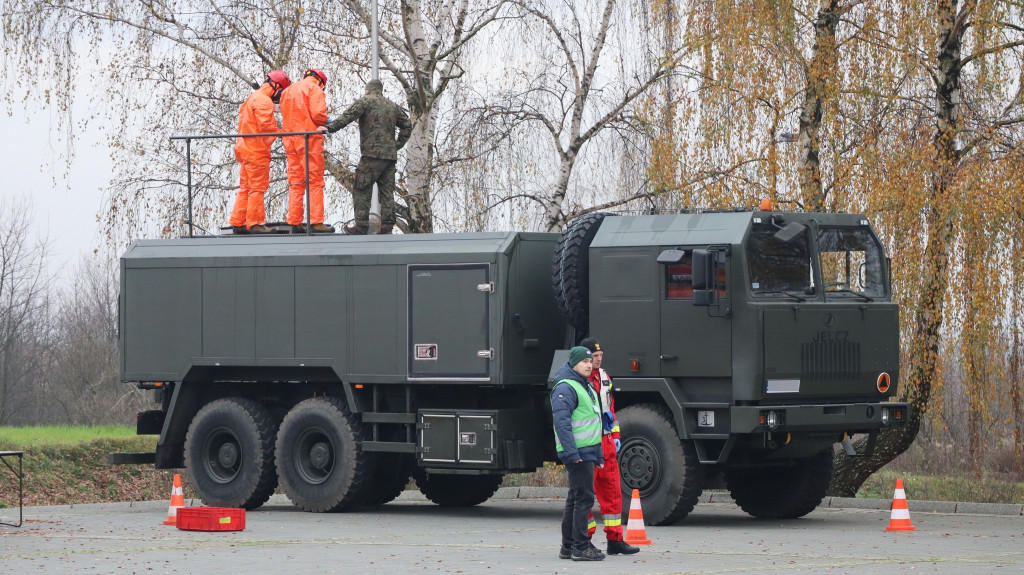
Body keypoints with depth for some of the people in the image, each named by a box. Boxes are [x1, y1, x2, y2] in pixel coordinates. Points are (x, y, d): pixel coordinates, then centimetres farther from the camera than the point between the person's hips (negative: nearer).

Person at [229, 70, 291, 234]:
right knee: (258, 187, -6)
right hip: (256, 150, -10)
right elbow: (266, 125, -22)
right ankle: (255, 223, -5)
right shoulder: (263, 101, -13)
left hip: (245, 147, 10)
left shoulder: (253, 98, 21)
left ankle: (237, 222, 13)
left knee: (245, 188, 12)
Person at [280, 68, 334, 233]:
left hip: (291, 140, 7)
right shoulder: (314, 89, -4)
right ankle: (316, 222, -10)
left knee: (295, 182, 9)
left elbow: (285, 116, 15)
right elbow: (318, 113, -15)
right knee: (315, 181, -5)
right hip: (309, 139, -7)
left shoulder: (288, 91, 20)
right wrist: (327, 123, 3)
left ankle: (294, 222, 6)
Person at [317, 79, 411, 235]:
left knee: (361, 190, -4)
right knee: (386, 192, 8)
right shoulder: (393, 106, 20)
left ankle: (361, 225, -10)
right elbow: (407, 125, 22)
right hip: (390, 155, 7)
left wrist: (330, 128, -19)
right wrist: (397, 145, 21)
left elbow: (349, 115, -14)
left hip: (372, 153, -7)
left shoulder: (365, 101, 0)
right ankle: (387, 227, 4)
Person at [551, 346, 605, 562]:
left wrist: (599, 455, 25)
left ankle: (568, 546, 17)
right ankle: (581, 547, -11)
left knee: (575, 499, 12)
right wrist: (572, 452, -25)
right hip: (577, 452, -10)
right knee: (584, 498, -11)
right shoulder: (565, 388, -11)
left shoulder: (586, 388, 21)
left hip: (588, 452, 10)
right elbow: (561, 422, -19)